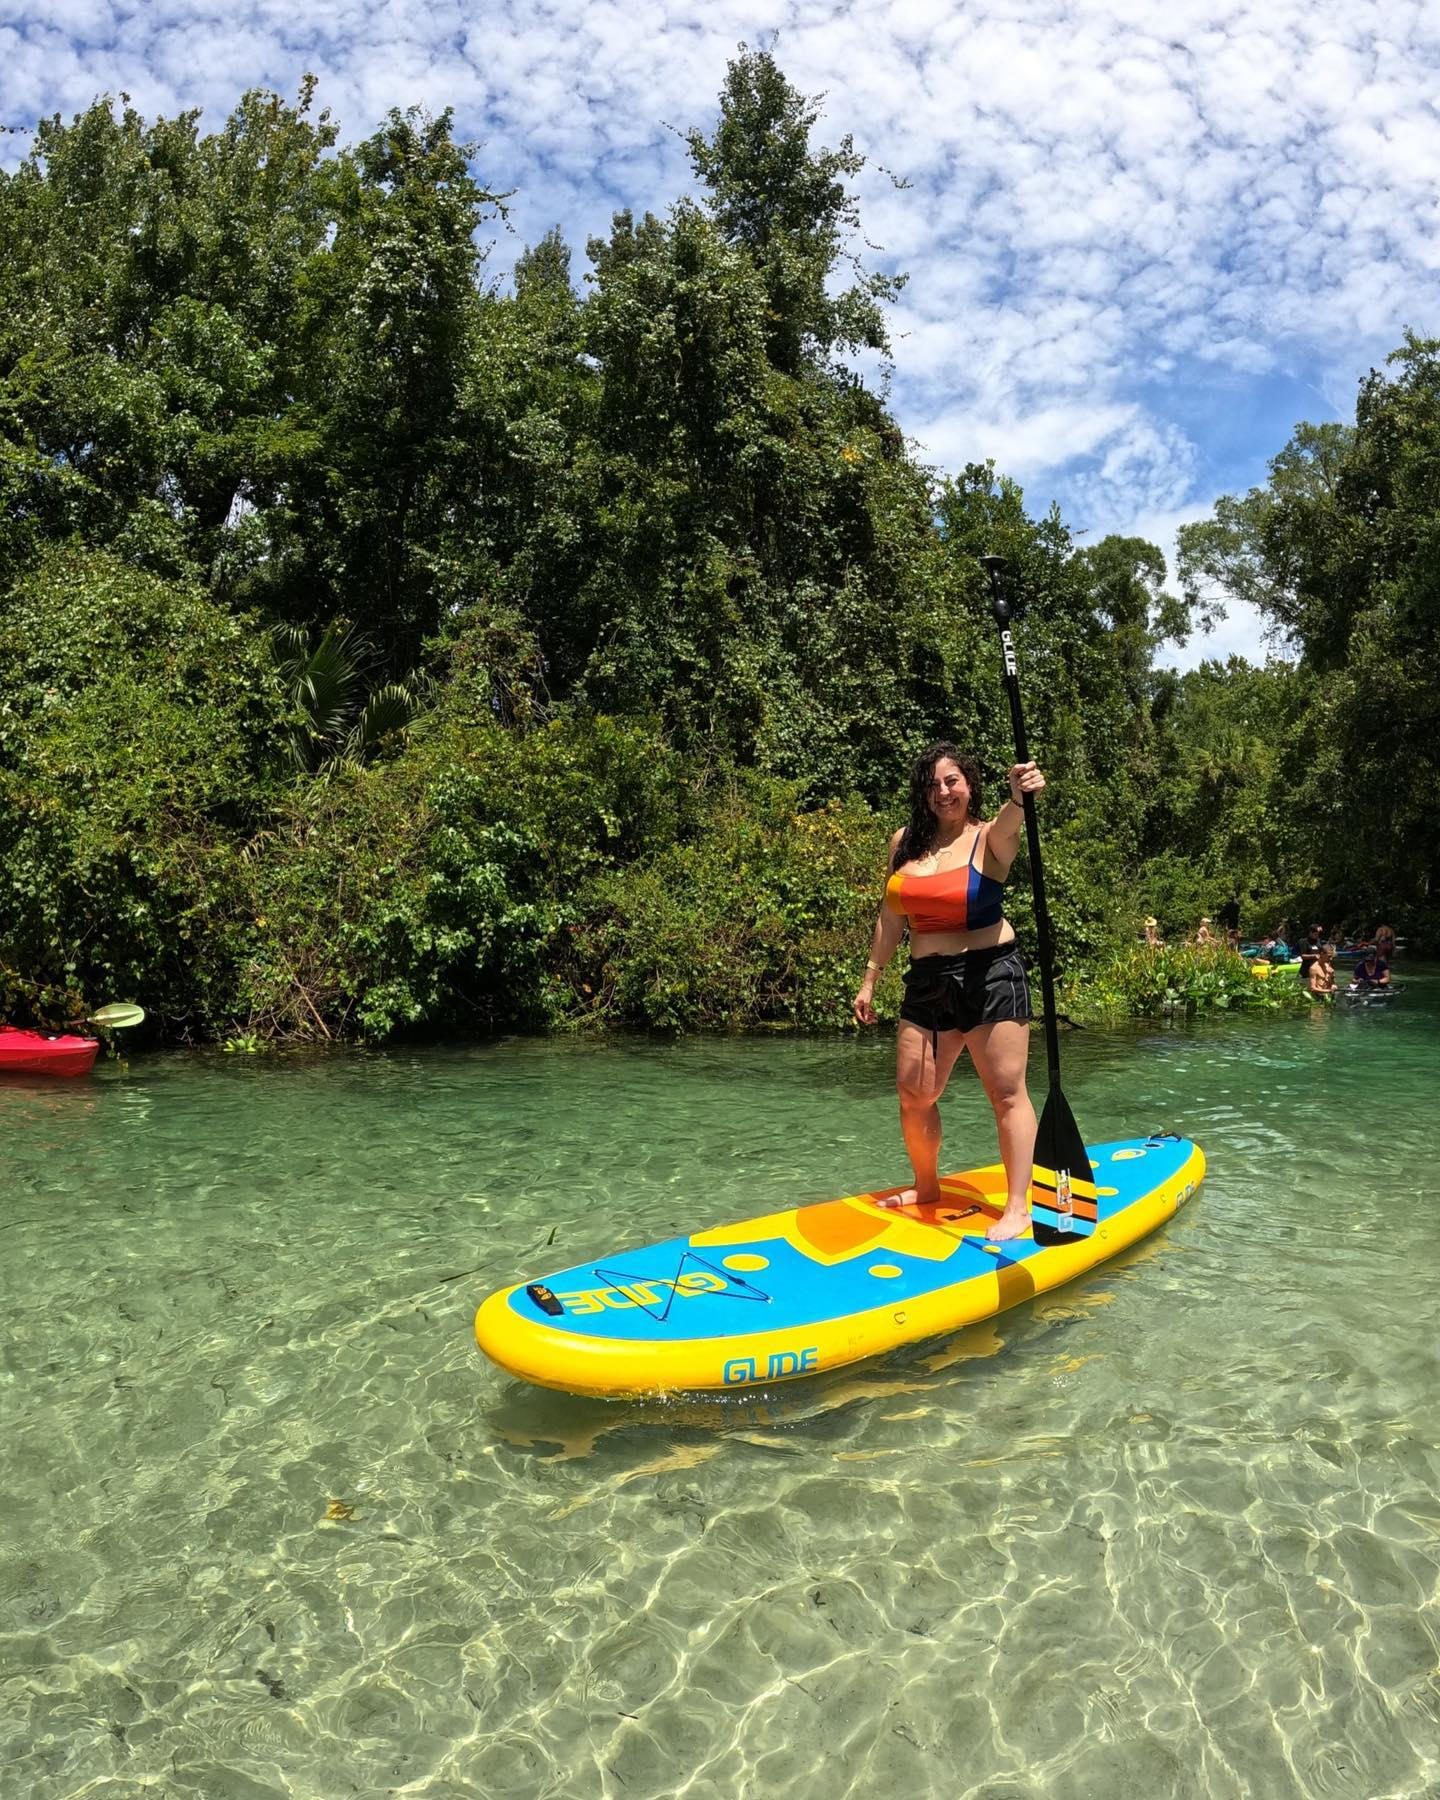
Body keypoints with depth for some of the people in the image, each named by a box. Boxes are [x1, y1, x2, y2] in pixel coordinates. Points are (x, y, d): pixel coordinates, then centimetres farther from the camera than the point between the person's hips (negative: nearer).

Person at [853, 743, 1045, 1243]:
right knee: (913, 1094, 8)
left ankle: (1017, 1207, 4)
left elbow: (1008, 825, -30)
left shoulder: (989, 838, -4)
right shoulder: (905, 842, 9)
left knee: (1006, 1092, -3)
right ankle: (926, 1187, 29)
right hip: (927, 983, 5)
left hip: (990, 974, -5)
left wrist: (1018, 798, -53)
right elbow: (891, 917, 15)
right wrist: (870, 978, 14)